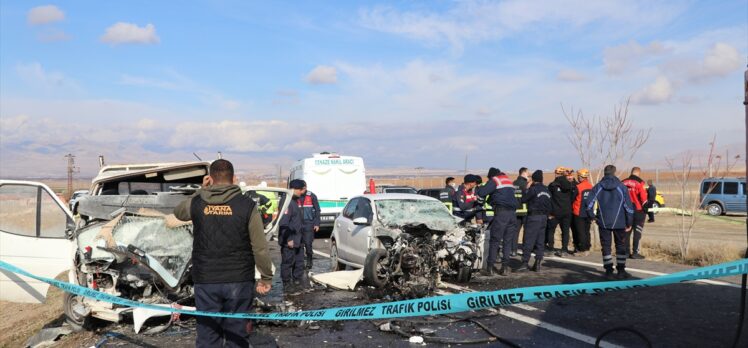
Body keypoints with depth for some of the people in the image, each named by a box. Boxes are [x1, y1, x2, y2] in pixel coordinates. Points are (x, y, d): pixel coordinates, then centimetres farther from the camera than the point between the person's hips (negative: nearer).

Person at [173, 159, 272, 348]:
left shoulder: (196, 203, -2)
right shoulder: (247, 205, -7)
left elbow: (178, 212, 24)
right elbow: (260, 247, -6)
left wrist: (201, 191, 22)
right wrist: (266, 277, 5)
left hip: (205, 282, 1)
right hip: (239, 281, -1)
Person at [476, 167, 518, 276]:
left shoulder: (494, 180, 3)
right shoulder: (508, 180, 25)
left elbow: (482, 192, -8)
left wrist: (477, 189, 13)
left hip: (501, 212, -6)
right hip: (513, 212, 6)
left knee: (494, 240, -4)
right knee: (507, 241, 9)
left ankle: (490, 268, -5)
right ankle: (504, 267, 9)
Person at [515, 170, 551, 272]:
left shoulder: (533, 189, -11)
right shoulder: (546, 190, 13)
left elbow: (523, 199, -7)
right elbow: (550, 206, 15)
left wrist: (526, 191, 6)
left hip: (534, 216, -7)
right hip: (544, 217, 7)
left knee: (528, 240, -6)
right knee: (540, 241, 9)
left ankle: (525, 263, -10)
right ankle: (537, 264, 9)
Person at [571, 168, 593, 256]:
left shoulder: (578, 187, -16)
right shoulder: (591, 187, 3)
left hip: (579, 213, -6)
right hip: (588, 213, 6)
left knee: (580, 232, -1)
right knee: (586, 231, 13)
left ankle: (582, 250, 0)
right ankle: (587, 248, 18)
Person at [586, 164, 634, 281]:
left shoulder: (598, 187, -1)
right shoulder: (621, 187, -4)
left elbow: (589, 203, -6)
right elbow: (628, 205, -5)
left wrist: (592, 216, 7)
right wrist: (629, 223, 2)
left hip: (603, 222, 1)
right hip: (619, 222, -1)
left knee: (606, 246, 8)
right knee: (621, 246, 12)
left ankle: (609, 271, 7)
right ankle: (621, 271, 14)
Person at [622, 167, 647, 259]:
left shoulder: (623, 182, 6)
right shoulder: (639, 182, -9)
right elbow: (643, 198, -13)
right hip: (638, 210, -5)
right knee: (637, 232, 1)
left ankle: (626, 252, 15)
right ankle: (635, 252, -1)